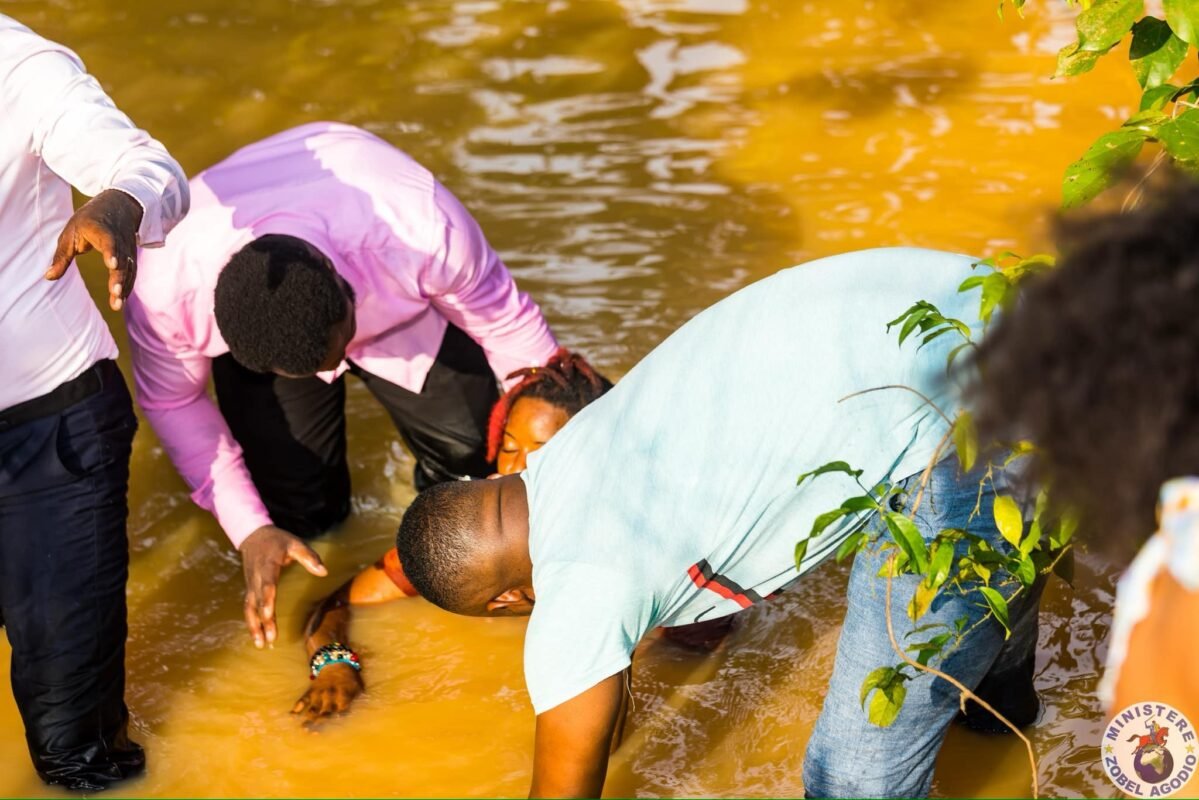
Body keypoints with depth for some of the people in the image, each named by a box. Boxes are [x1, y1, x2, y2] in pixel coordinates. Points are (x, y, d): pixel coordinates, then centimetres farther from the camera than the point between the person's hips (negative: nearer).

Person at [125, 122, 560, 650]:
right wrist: (249, 529, -19)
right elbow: (172, 402, -15)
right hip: (255, 338, 0)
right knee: (300, 512, -6)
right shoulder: (165, 289, -39)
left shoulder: (421, 229, -44)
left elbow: (506, 319, -22)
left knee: (470, 441, -14)